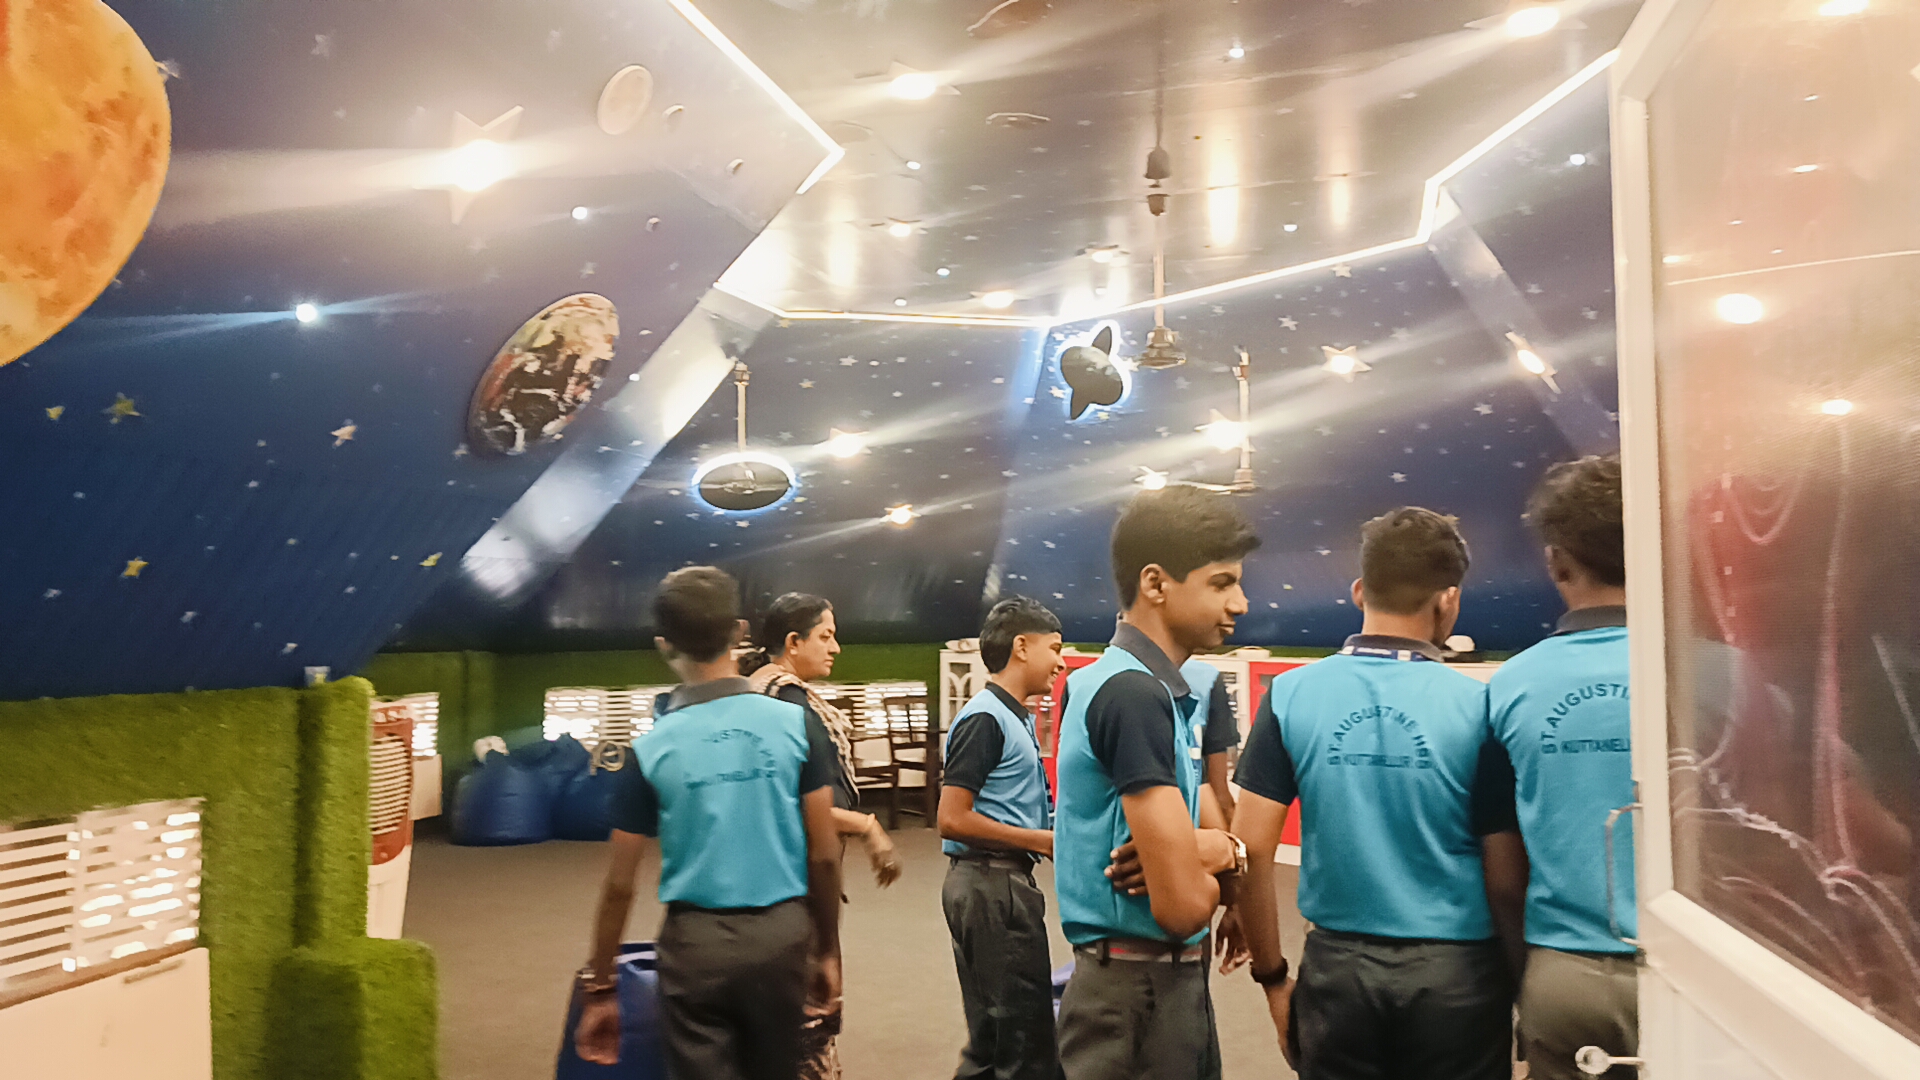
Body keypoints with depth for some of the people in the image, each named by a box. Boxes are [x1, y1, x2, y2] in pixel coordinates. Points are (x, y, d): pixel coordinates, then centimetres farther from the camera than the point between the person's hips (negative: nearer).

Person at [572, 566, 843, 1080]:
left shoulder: (652, 749, -6)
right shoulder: (797, 724, -4)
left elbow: (620, 885, -2)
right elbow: (824, 855, -2)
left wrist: (599, 987, 8)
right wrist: (827, 950, 10)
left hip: (697, 940, -2)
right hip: (781, 932, 2)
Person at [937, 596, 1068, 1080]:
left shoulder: (1017, 717, 14)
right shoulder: (986, 719, -14)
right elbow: (953, 820, -19)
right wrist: (1042, 840, -15)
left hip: (1000, 883, 10)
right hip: (993, 883, -10)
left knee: (991, 1039, 15)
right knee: (1027, 1039, -2)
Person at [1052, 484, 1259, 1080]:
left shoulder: (1169, 694, 10)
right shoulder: (1132, 693, -21)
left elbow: (1218, 835, 10)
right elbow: (1183, 905, -26)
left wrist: (1214, 851, -13)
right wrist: (1211, 863, -4)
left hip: (1175, 981, 9)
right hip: (1139, 991, -9)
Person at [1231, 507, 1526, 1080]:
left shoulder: (1290, 694, -4)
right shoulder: (1477, 707, -10)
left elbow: (1252, 850, -5)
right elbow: (1506, 877, -8)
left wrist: (1273, 978, 5)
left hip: (1337, 968, 2)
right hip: (1456, 970, -1)